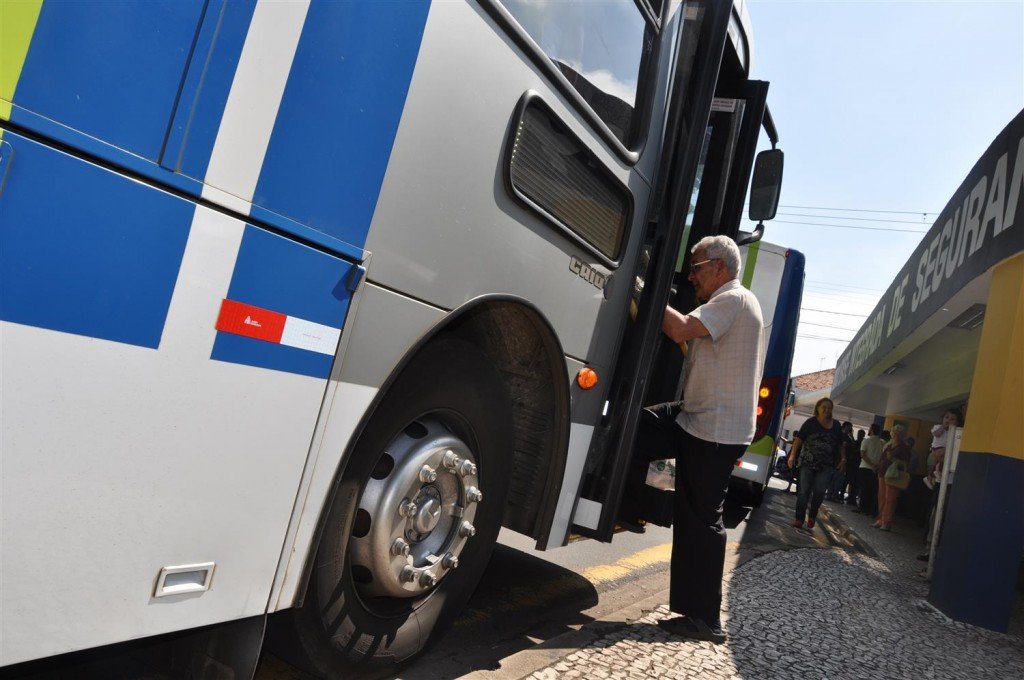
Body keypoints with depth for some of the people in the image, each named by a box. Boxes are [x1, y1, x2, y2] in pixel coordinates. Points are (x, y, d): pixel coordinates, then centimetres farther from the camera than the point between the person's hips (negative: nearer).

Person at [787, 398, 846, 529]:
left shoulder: (836, 425, 10)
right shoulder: (811, 423, -1)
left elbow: (841, 443, 20)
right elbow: (799, 439, -6)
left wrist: (843, 458, 9)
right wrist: (793, 455, -14)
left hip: (826, 465, 2)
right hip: (808, 463, -2)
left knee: (820, 491, -5)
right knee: (804, 492, 0)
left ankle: (812, 516, 18)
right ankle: (799, 519, 7)